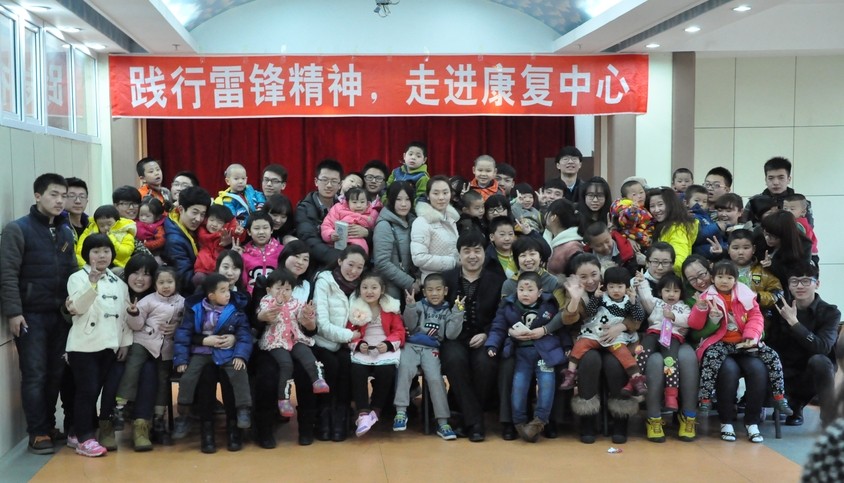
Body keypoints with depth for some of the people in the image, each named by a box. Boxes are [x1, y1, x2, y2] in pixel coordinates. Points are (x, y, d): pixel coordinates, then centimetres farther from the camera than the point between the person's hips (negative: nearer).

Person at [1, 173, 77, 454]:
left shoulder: (66, 232, 13)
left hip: (60, 315, 5)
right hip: (30, 316, -5)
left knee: (56, 373, 8)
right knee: (34, 375, -2)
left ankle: (49, 426, 20)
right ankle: (38, 433, 6)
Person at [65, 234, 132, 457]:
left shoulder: (118, 282, 13)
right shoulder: (78, 278, -3)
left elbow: (125, 314, 14)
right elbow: (77, 308, -19)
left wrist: (125, 341, 7)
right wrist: (93, 284, -32)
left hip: (109, 345, 5)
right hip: (84, 345, -5)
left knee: (96, 391, 10)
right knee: (87, 391, -6)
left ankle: (86, 432, 19)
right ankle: (84, 438, -2)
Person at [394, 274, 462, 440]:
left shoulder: (447, 311, 13)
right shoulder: (419, 306, 11)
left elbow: (451, 335, 1)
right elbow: (410, 327, -2)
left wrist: (458, 313, -8)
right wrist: (410, 307, -16)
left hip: (431, 349, 0)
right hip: (412, 345, 0)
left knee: (435, 379, -21)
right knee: (405, 369, -30)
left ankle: (442, 423, -14)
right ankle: (401, 412, -28)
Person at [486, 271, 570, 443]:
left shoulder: (549, 305, 5)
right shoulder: (508, 306, 5)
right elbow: (498, 328, 6)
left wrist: (567, 347, 6)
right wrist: (492, 346, -7)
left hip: (545, 351, -1)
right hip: (521, 353, 1)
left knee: (547, 381, -17)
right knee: (518, 384, -11)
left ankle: (540, 420, -7)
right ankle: (520, 422, 1)